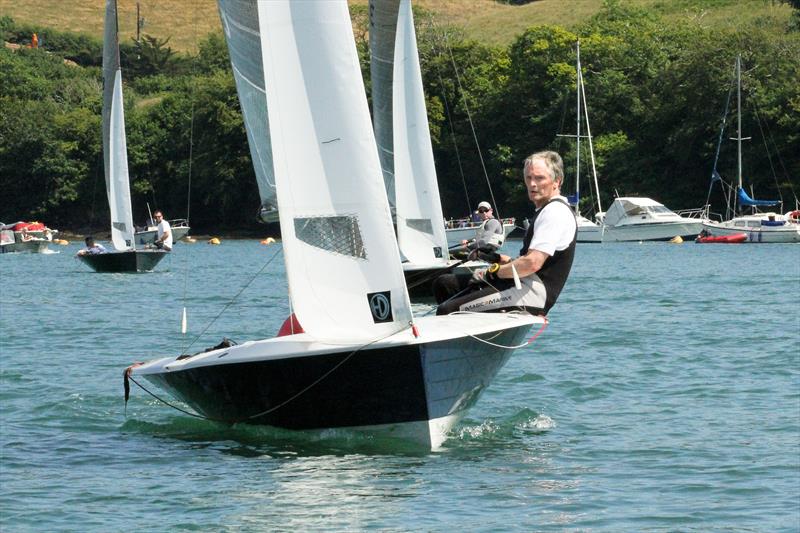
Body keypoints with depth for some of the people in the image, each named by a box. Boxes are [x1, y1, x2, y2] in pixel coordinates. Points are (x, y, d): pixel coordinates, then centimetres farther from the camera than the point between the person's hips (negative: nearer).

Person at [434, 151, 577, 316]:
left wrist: (494, 271, -8)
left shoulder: (555, 212, -13)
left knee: (447, 310, -21)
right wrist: (503, 260, 12)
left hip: (532, 295, -11)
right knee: (443, 284, 11)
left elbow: (532, 263, -22)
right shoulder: (548, 211, 22)